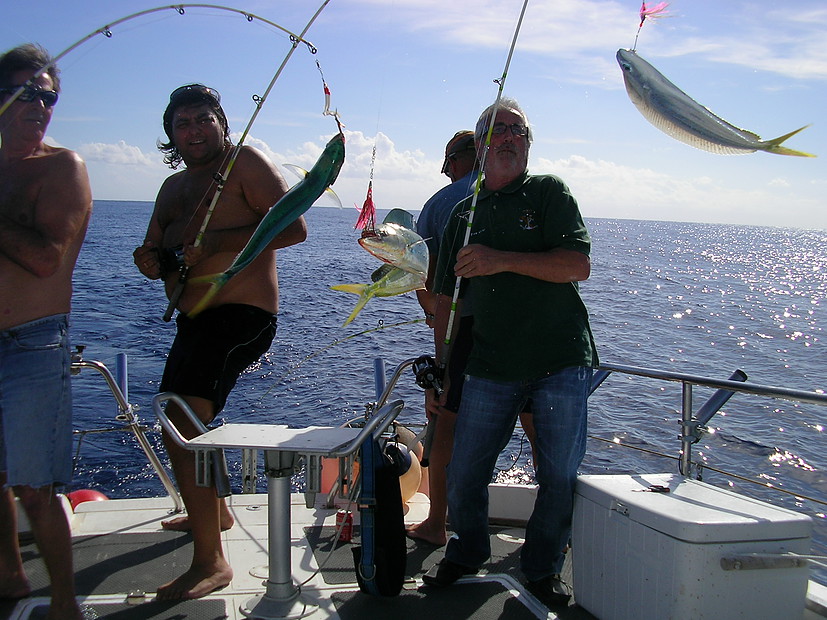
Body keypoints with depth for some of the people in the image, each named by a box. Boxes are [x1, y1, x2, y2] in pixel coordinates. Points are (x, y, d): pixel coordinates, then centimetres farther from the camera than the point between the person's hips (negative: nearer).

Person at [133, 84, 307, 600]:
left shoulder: (246, 162, -8)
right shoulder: (174, 187, 17)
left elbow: (294, 228, -19)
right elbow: (158, 256, 19)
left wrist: (217, 243, -24)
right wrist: (150, 258, -6)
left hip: (241, 318, -10)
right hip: (195, 320, 10)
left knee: (182, 426, -22)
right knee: (193, 418, 25)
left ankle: (211, 562, -17)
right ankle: (215, 511, 49)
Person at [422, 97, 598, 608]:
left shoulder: (549, 192, 1)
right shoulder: (464, 213, 13)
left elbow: (579, 265, -12)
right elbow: (447, 295, 17)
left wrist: (502, 260, -20)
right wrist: (440, 362, 13)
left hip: (561, 361, -3)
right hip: (491, 367, 3)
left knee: (559, 477, 3)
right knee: (464, 474, 4)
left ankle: (543, 568, 25)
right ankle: (467, 554, 30)